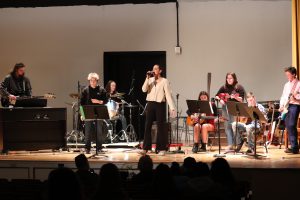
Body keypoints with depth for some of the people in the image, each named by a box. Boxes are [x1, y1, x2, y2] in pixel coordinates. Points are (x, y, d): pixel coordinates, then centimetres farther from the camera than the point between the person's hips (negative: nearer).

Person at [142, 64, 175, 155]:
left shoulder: (164, 81, 0)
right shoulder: (150, 80, 10)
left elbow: (168, 95, -5)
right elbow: (144, 90, -5)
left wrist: (172, 108, -13)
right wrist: (147, 78, -11)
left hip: (160, 104, -3)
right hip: (150, 104, 3)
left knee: (160, 127, 0)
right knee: (147, 126, 2)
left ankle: (161, 148, 6)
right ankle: (146, 148, 7)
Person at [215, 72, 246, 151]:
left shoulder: (239, 87, 0)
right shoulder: (224, 87, 10)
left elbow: (241, 99, -6)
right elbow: (217, 96, 17)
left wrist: (235, 97, -24)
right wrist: (220, 100, -4)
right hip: (226, 108, 4)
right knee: (227, 126, 1)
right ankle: (230, 145, 2)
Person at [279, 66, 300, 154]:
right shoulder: (286, 85, 20)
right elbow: (283, 96, 20)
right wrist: (281, 106, 8)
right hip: (286, 107, 8)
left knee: (291, 125, -16)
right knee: (288, 126, 5)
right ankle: (293, 146, 11)